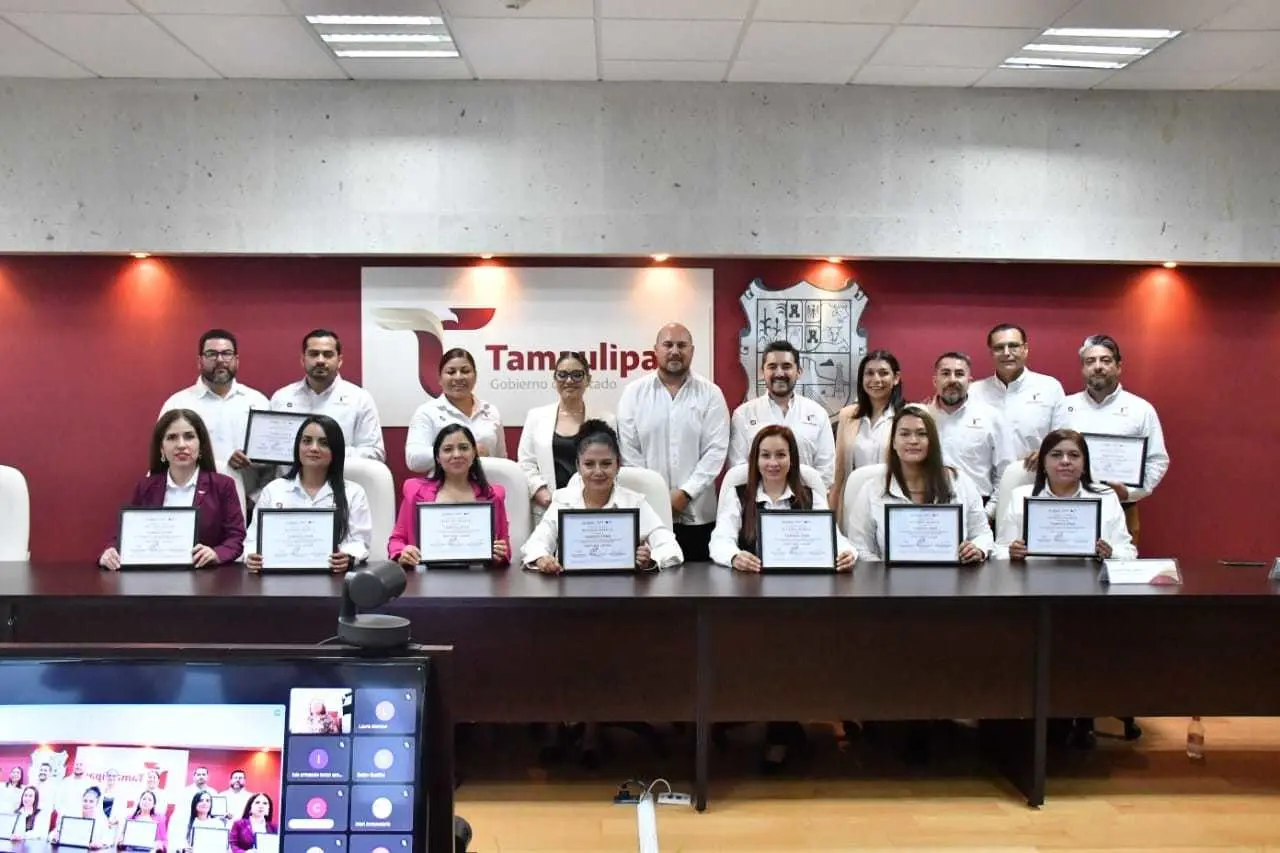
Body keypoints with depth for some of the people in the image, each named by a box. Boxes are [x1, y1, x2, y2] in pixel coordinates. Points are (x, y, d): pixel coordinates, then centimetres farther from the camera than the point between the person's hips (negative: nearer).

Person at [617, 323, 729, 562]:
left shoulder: (710, 393, 2)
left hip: (697, 513, 0)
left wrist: (686, 493, -12)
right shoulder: (634, 393, 4)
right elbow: (628, 451, 0)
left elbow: (716, 450, -4)